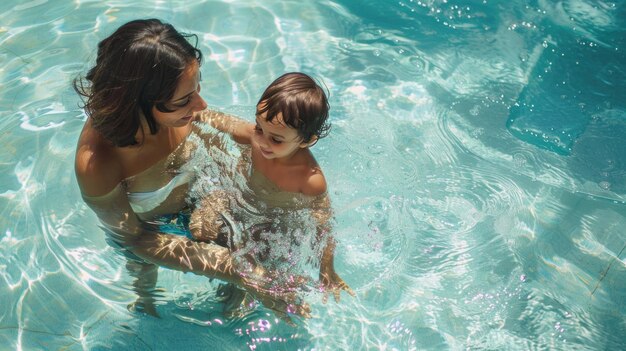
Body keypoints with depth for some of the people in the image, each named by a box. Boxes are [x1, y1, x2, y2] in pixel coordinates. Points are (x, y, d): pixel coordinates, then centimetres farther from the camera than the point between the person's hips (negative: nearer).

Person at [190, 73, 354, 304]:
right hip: (242, 200, 4)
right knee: (198, 228, 7)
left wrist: (327, 271, -17)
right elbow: (222, 122, -10)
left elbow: (323, 224, -24)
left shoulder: (311, 180, -39)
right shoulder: (256, 137, -30)